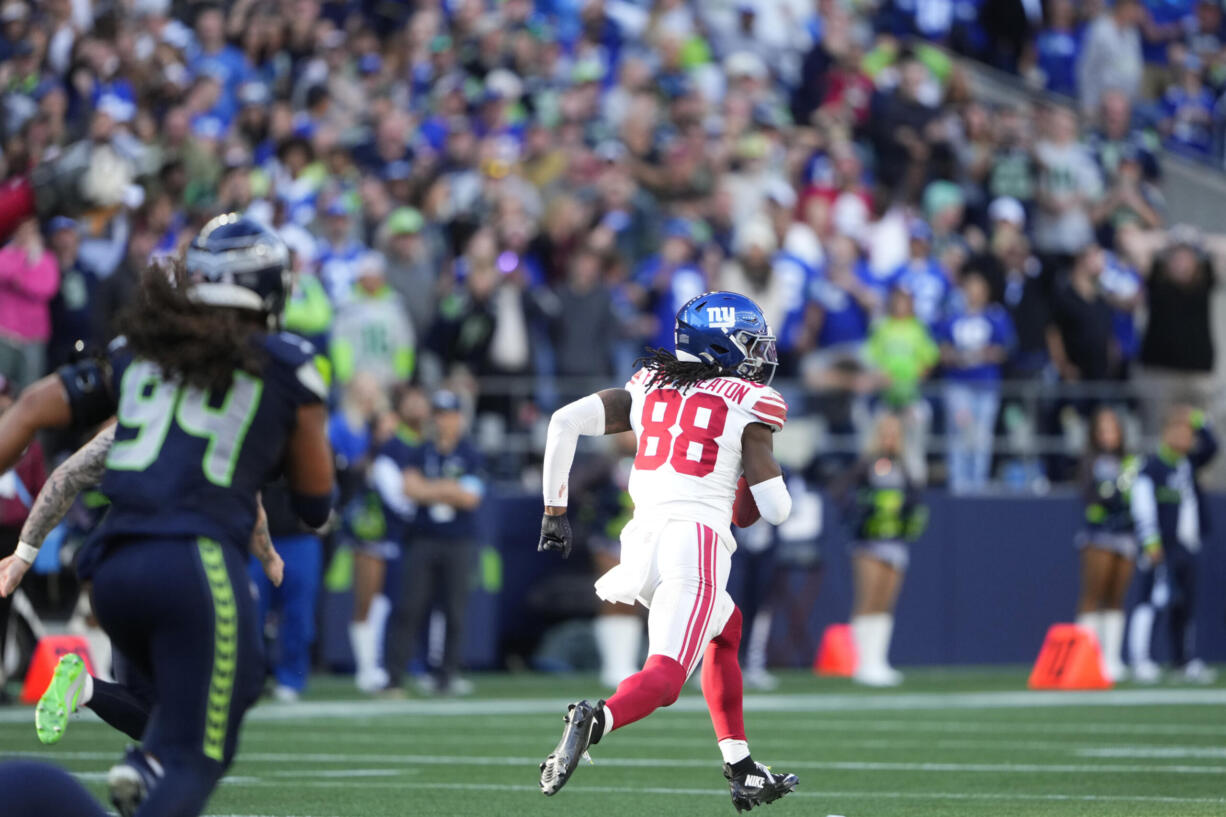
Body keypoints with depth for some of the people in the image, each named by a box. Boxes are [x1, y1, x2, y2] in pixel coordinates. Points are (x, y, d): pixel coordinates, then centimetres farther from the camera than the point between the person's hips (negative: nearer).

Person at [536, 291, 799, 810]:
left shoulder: (648, 387, 17)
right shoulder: (747, 406, 4)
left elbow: (565, 422, 6)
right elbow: (774, 509, 2)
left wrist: (554, 511, 12)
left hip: (642, 540, 6)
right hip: (697, 543, -6)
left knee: (726, 630, 29)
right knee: (664, 678, -13)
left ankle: (742, 773, 25)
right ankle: (597, 719, -44)